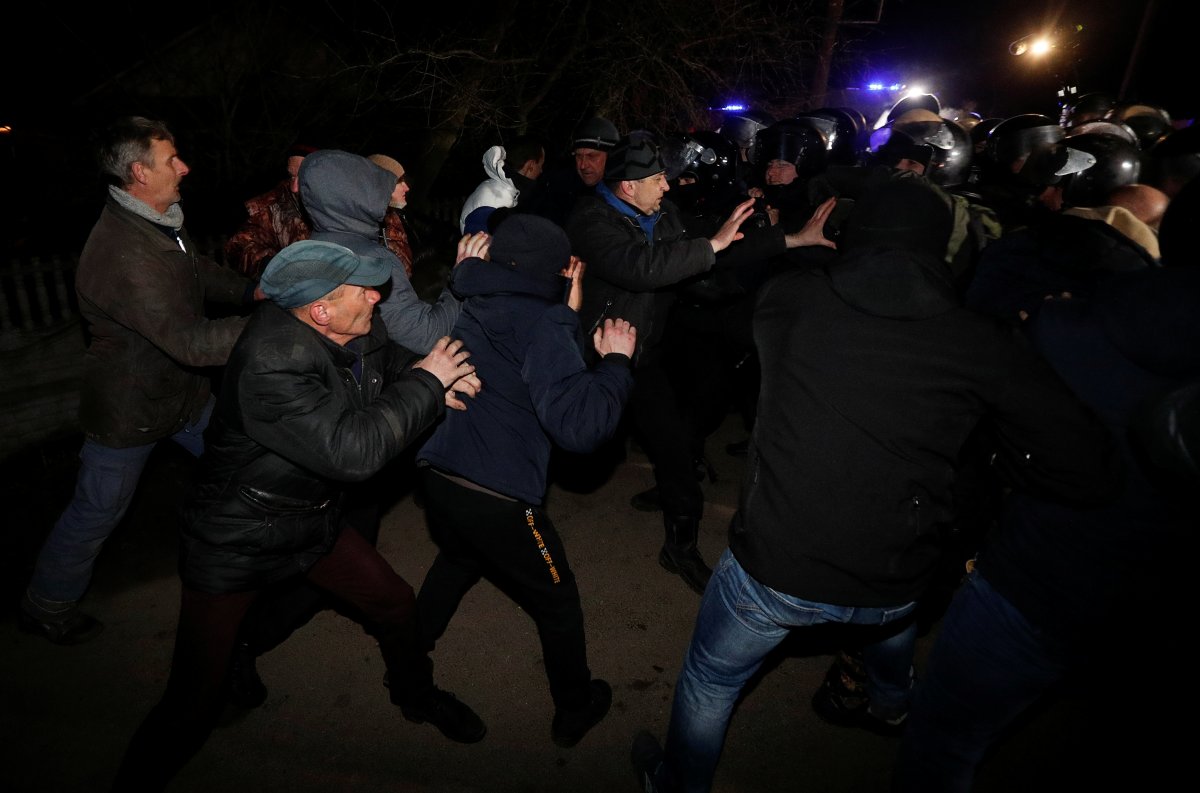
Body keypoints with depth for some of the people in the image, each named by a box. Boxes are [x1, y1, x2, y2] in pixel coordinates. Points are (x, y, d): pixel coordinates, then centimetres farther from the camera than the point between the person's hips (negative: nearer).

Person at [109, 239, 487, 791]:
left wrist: (443, 384, -16)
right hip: (235, 545, -7)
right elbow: (352, 450, -37)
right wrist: (427, 382, -27)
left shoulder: (357, 332, -10)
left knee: (397, 606, 16)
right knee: (193, 705, 0)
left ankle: (417, 697, 45)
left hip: (314, 523, 8)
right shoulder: (269, 364, -34)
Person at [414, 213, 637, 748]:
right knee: (557, 601, 16)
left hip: (437, 473, 8)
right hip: (496, 494, -7)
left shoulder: (472, 305, 8)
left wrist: (567, 316, 13)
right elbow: (578, 424, -25)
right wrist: (616, 361, -12)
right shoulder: (537, 321, -14)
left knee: (457, 560, 38)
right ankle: (575, 712, 35)